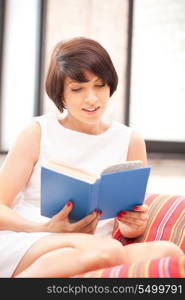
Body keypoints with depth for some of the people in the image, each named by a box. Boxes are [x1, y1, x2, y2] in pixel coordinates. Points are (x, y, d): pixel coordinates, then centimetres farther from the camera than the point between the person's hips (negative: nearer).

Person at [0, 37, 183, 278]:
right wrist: (48, 229, -17)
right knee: (108, 250, -35)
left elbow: (134, 225, 18)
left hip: (91, 252, 4)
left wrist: (132, 227, -7)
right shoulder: (38, 133, 6)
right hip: (20, 246, -3)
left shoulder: (130, 142, 13)